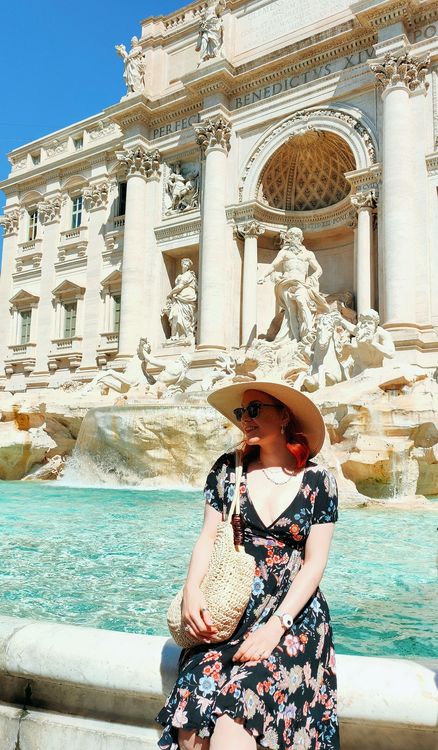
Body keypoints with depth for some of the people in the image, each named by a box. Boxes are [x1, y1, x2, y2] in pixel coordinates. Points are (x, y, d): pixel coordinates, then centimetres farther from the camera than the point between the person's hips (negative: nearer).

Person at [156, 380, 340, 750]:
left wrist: (276, 626, -13)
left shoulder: (318, 482, -1)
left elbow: (314, 563, -3)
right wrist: (192, 589, -13)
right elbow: (208, 539, 5)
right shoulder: (228, 469, 5)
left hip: (293, 614, -2)